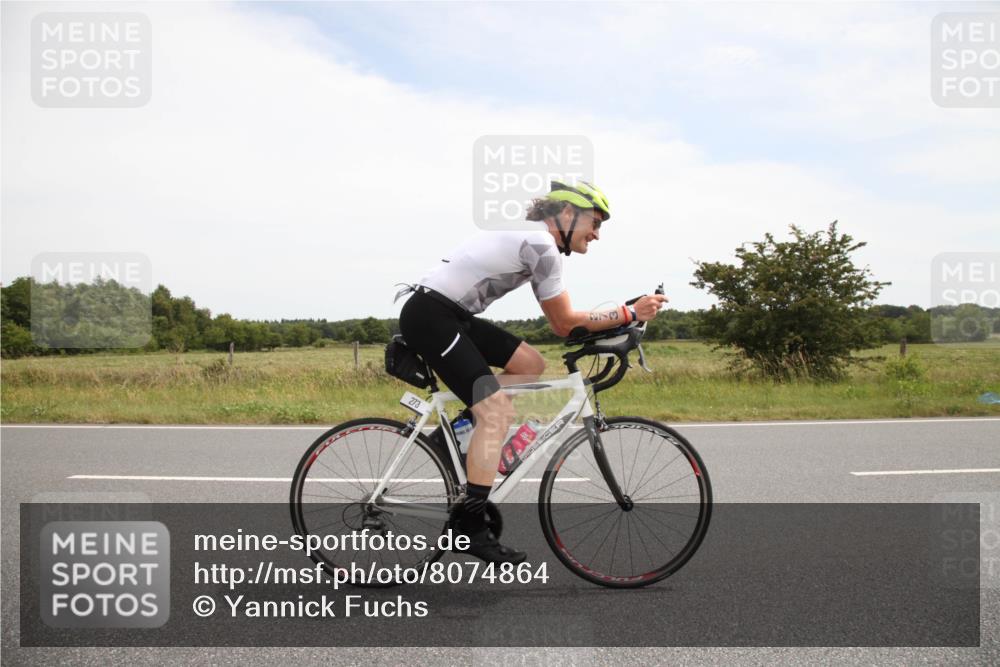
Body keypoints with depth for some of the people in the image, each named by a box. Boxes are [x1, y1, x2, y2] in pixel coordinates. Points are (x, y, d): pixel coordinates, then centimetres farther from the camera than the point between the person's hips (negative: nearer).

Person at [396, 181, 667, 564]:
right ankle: (472, 529, -11)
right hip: (429, 315, -10)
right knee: (497, 412, -13)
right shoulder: (543, 246, -12)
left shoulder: (532, 238, 17)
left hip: (451, 315, 10)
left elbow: (558, 322, 19)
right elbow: (565, 323, -9)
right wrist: (631, 313, -5)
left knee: (530, 365, 8)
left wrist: (615, 328, 13)